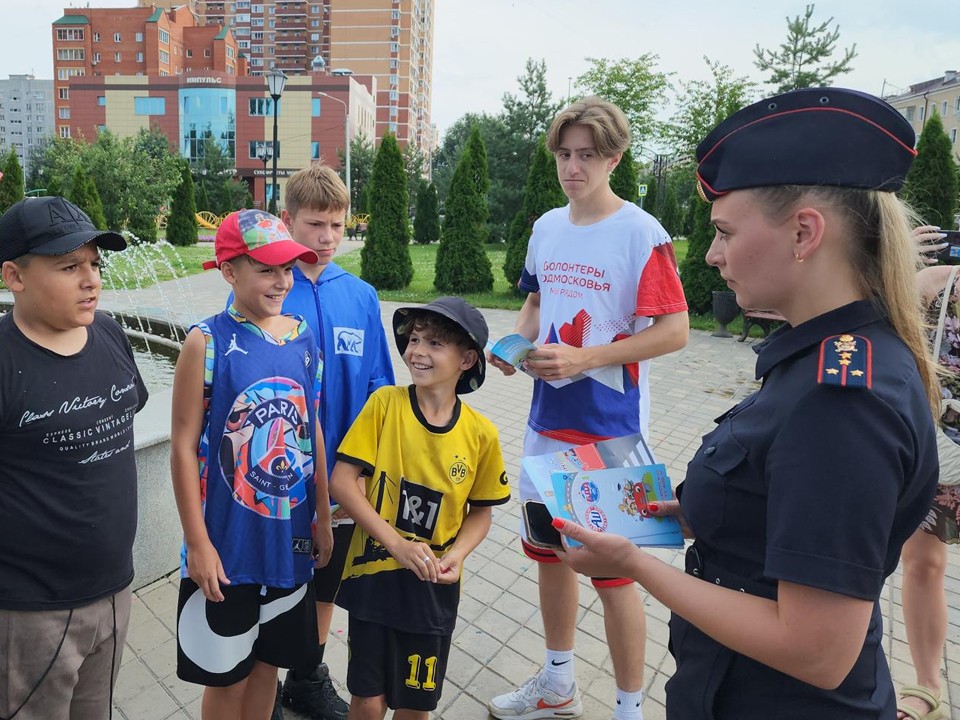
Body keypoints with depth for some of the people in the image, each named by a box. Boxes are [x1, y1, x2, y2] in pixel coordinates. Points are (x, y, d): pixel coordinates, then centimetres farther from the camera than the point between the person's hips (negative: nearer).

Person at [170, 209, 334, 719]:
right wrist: (197, 543, -11)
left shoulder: (302, 337, 0)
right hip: (226, 542, -4)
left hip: (290, 537, 4)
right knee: (226, 673, 15)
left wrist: (322, 516, 9)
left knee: (268, 658, 22)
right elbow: (184, 445, -12)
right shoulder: (206, 342, -13)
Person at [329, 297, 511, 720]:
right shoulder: (385, 404, -12)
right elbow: (341, 481, -12)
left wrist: (456, 555, -14)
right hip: (374, 575, -1)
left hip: (434, 588, 1)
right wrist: (396, 543, -19)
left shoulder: (480, 434, -9)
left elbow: (480, 511, 4)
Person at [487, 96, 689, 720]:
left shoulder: (641, 233, -12)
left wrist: (582, 358, -22)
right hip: (548, 420, 7)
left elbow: (674, 331, -15)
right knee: (549, 552, 18)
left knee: (614, 573, 4)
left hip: (610, 429, -7)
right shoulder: (547, 227, 8)